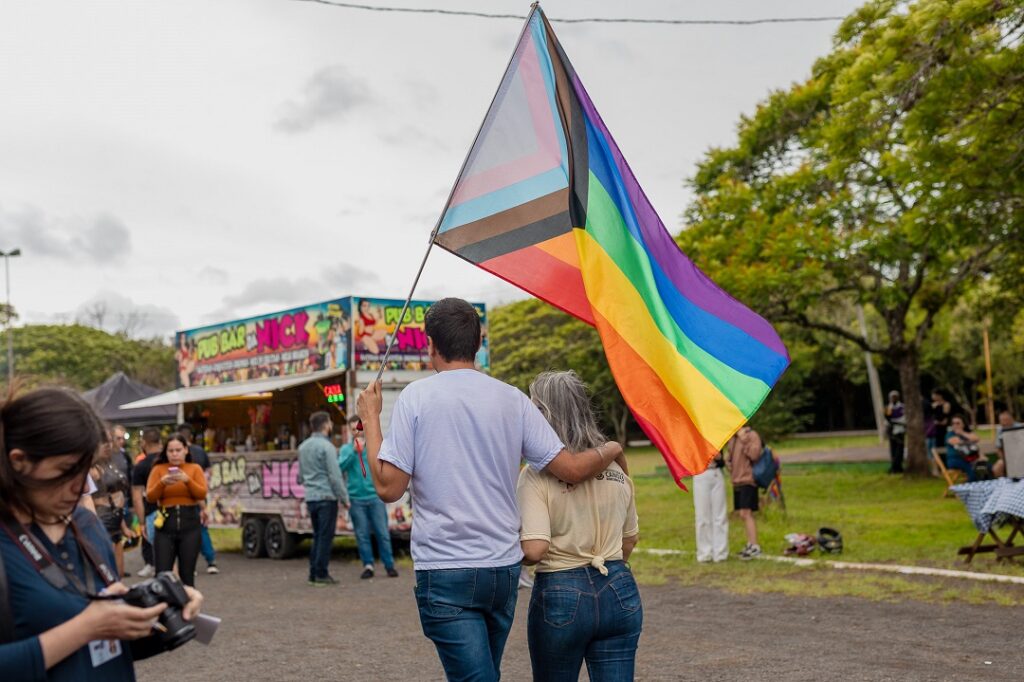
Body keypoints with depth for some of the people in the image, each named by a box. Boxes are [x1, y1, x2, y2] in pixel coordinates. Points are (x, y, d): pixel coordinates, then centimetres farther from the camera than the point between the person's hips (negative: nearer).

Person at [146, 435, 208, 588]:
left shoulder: (195, 468, 7)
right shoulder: (158, 469, 7)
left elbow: (202, 494, -4)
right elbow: (150, 497, -1)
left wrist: (187, 480, -19)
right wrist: (162, 482, -18)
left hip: (190, 523, 0)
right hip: (165, 523, 0)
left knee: (187, 574, 5)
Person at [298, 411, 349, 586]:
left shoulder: (303, 447, 12)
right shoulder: (327, 447, -12)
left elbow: (301, 475, 20)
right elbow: (335, 476, -15)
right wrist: (344, 497, -8)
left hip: (311, 497, 8)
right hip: (326, 497, -8)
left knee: (317, 536, 14)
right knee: (325, 537, -2)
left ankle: (313, 573, 14)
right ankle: (321, 574, -1)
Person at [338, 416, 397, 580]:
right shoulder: (346, 448, 5)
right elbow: (341, 466, -9)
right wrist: (354, 451, -18)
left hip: (375, 496, 0)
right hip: (356, 498, 0)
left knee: (382, 532, 1)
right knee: (362, 534, 4)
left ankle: (389, 565, 7)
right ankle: (368, 565, 13)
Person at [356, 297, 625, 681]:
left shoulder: (416, 397, -7)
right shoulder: (512, 399, 2)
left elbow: (389, 487, -10)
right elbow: (572, 469, 0)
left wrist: (371, 419, 3)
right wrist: (611, 450, 21)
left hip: (445, 571, -4)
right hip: (504, 567, 5)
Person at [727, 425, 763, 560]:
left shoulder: (752, 435, -9)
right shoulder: (733, 438, 14)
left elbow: (755, 455, -20)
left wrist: (744, 440, -21)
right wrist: (728, 461, 7)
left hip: (748, 480, -8)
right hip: (736, 481, 8)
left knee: (746, 513, -15)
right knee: (744, 514, 13)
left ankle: (755, 547, -14)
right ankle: (750, 544, 22)